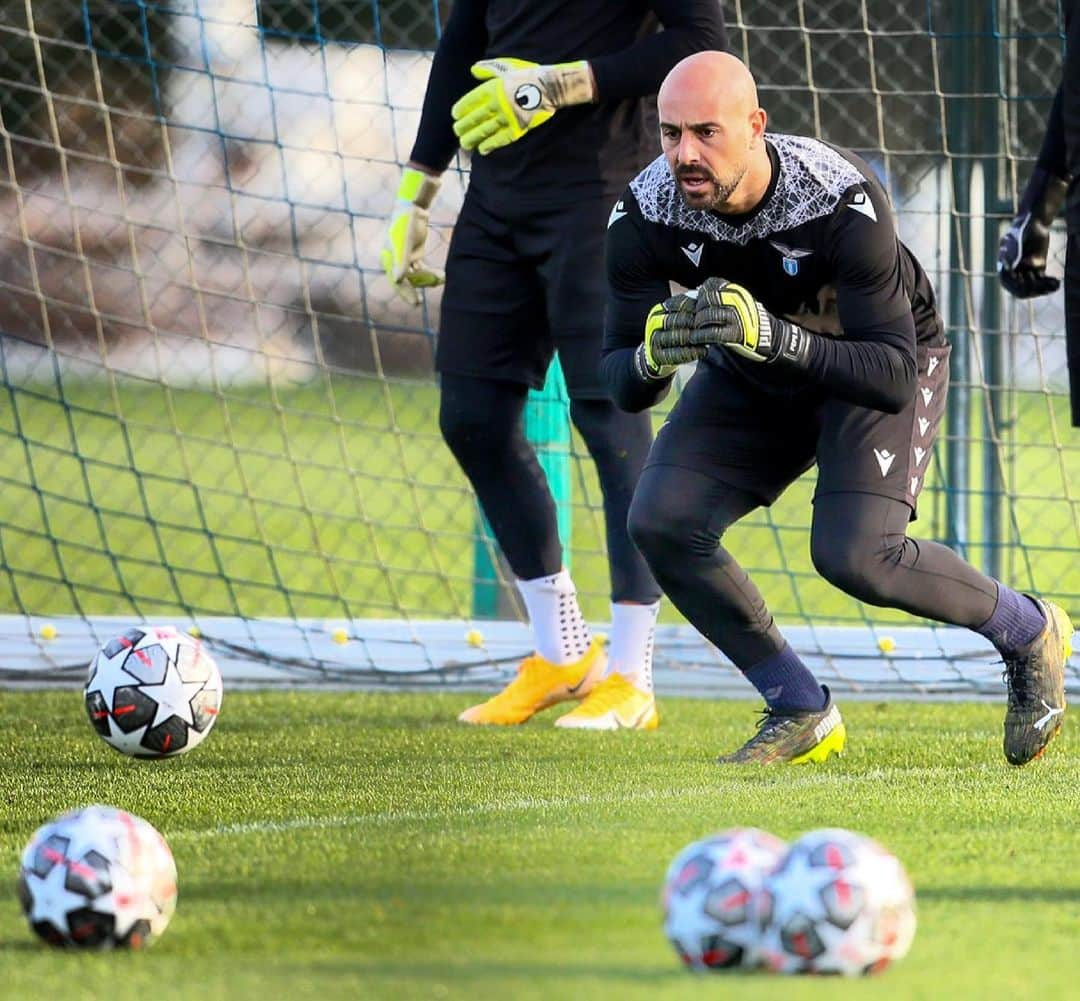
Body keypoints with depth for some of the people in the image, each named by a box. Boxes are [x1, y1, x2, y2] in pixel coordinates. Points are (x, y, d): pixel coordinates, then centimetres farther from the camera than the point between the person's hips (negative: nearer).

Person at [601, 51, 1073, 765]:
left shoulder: (843, 202, -36)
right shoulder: (645, 216, -25)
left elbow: (894, 377, -37)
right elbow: (624, 388, -20)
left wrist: (776, 338, -53)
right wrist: (652, 358, -45)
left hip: (875, 367, -4)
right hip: (750, 381, 4)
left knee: (854, 555, -25)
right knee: (661, 522, -18)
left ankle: (1028, 631, 6)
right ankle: (801, 713, 1)